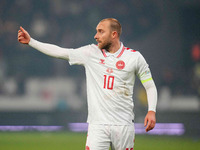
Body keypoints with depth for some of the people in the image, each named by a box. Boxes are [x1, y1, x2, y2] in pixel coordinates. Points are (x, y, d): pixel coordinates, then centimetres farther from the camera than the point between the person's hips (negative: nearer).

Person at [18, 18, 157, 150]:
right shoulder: (91, 53, 7)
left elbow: (150, 86, 6)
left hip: (124, 125, -1)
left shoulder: (134, 57, 2)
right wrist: (30, 41, 8)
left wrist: (152, 111, -9)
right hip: (97, 124, 1)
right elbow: (59, 52, 10)